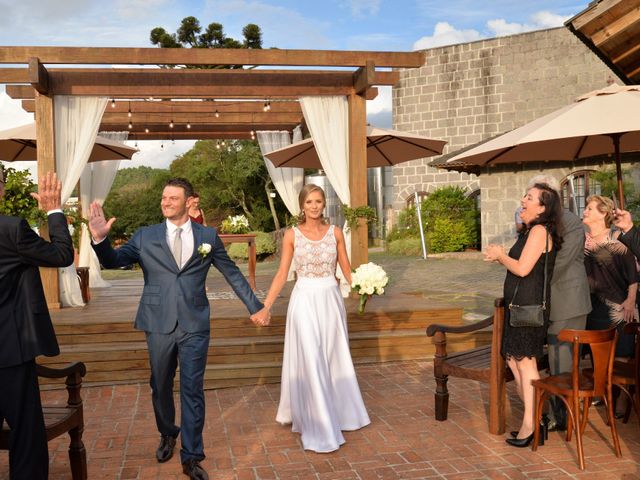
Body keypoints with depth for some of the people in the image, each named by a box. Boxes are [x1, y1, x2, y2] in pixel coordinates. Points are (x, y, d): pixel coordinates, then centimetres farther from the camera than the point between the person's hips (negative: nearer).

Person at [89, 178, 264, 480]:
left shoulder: (208, 236, 3)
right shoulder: (145, 236, 4)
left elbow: (232, 274, 10)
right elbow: (113, 261, 0)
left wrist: (255, 307, 13)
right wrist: (100, 238, -21)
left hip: (195, 325, -1)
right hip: (159, 324, 1)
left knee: (192, 390, 1)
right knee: (161, 387, 15)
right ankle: (167, 435, 41)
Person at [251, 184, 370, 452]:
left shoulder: (335, 233, 3)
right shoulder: (292, 235, -1)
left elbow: (347, 270, 6)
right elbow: (282, 274, -1)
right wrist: (265, 307, -7)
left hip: (331, 300, 2)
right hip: (304, 301, -2)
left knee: (334, 360, 13)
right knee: (310, 363, -3)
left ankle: (338, 411, 34)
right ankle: (319, 430, 4)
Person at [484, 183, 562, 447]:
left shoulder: (539, 230, -13)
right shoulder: (532, 231, 17)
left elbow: (523, 268, -20)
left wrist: (500, 255, -6)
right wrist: (501, 256, 9)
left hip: (529, 306, -10)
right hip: (519, 304, 10)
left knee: (525, 361, -5)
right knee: (515, 360, 13)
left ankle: (530, 425, 2)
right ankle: (533, 415, 22)